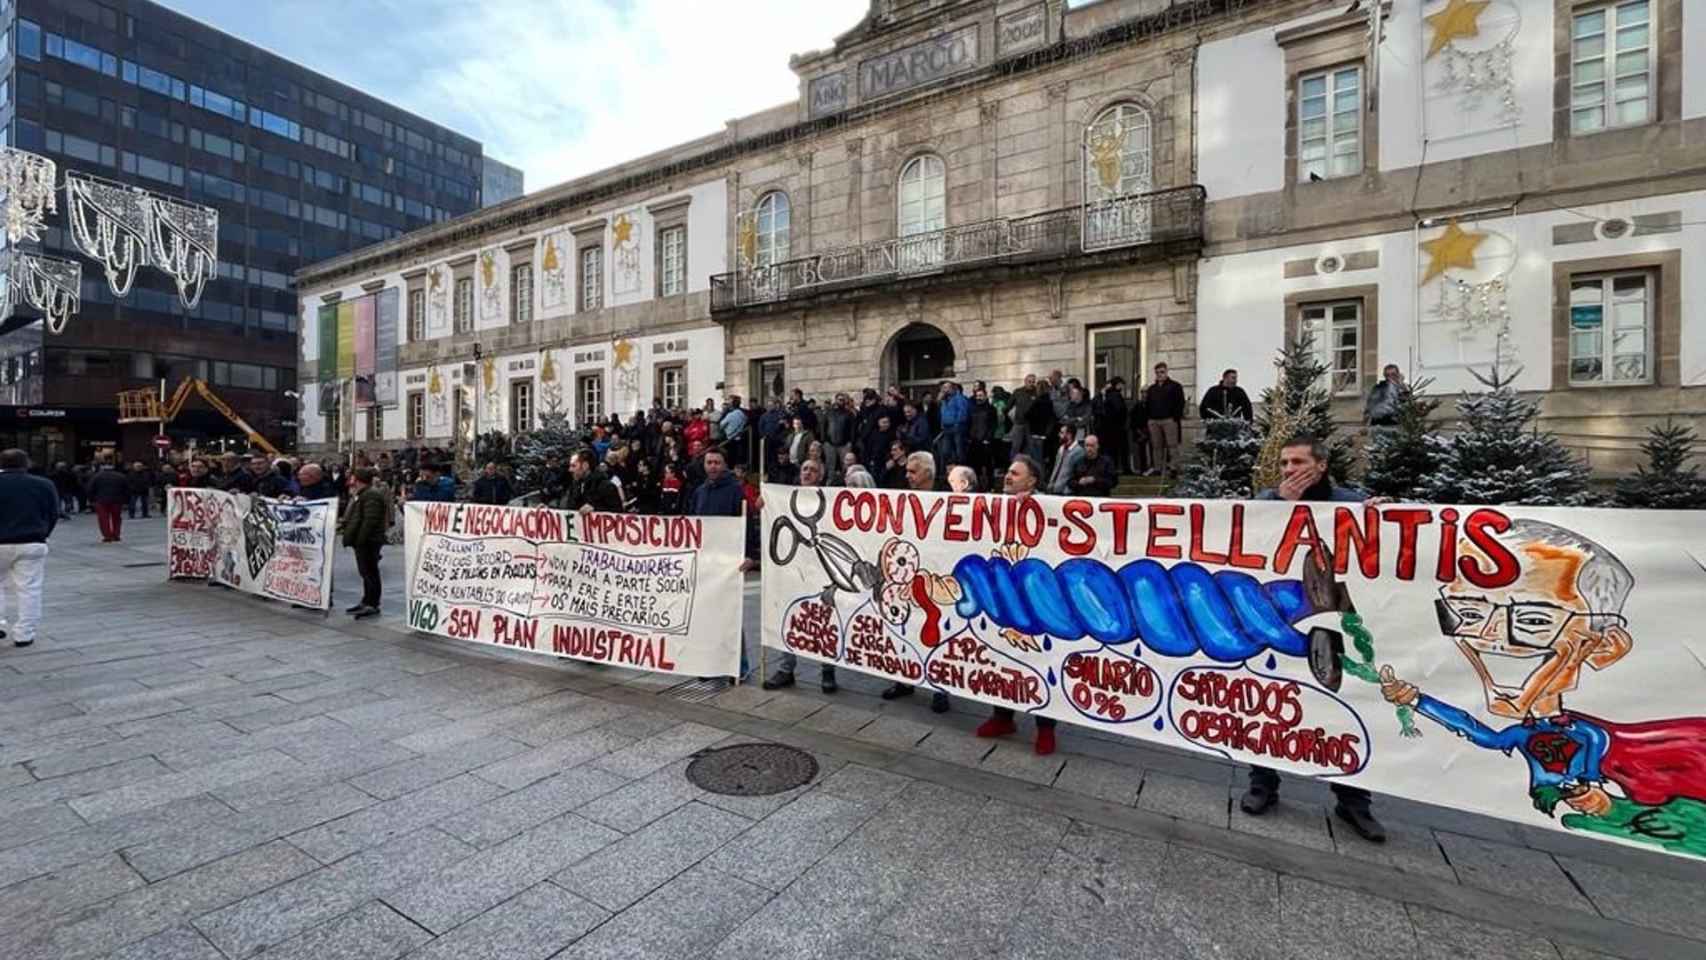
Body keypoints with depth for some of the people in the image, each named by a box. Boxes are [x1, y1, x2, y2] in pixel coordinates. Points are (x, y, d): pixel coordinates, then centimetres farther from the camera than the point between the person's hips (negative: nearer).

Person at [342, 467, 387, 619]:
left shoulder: (371, 495, -17)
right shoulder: (364, 494, 18)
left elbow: (370, 521, -24)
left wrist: (360, 540, -22)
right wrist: (352, 538, 20)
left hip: (368, 542, -11)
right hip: (363, 541, 11)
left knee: (369, 572, -5)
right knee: (366, 572, 15)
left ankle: (372, 604, 0)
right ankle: (367, 602, 23)